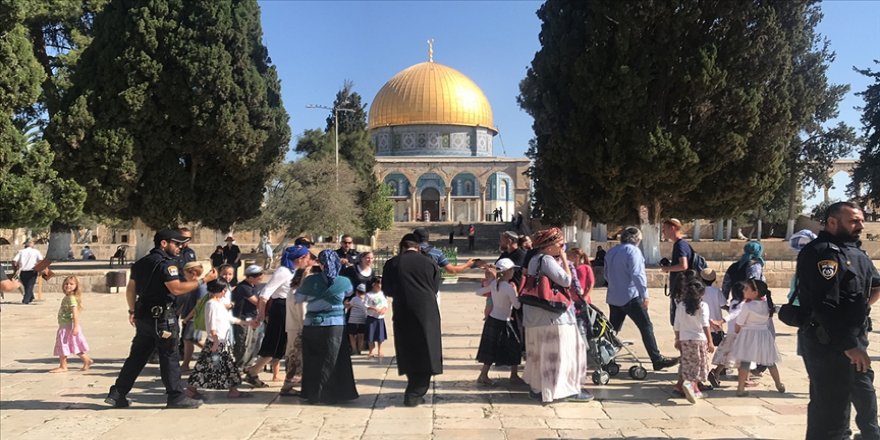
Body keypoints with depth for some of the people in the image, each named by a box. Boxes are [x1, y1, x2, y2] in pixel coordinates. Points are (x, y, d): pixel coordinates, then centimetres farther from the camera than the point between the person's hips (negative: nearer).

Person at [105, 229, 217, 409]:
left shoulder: (140, 263, 15)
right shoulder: (166, 263, -14)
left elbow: (130, 289, 19)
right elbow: (176, 288, -22)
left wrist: (133, 310, 28)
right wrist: (204, 280, -19)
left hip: (143, 316, 9)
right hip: (162, 317, -8)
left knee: (137, 356, 14)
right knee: (169, 357, -1)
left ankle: (117, 394, 17)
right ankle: (176, 397, 4)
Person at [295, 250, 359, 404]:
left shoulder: (310, 281, -6)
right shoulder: (344, 282, -7)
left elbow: (299, 298, 9)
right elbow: (349, 292, 17)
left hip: (311, 326, 1)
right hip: (335, 326, -1)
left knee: (313, 361, 13)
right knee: (331, 362, 8)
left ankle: (312, 394, 20)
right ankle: (329, 395, 10)